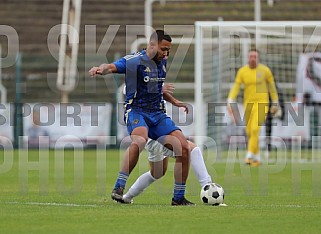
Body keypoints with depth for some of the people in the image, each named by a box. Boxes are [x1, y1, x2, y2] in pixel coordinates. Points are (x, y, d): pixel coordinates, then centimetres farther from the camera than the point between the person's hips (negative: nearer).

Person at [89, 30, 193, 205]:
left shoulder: (162, 62, 13)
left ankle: (179, 197, 3)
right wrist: (101, 69, -47)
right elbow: (112, 67, -27)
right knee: (140, 140, -37)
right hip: (136, 111, -7)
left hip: (158, 114, 7)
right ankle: (119, 188, -31)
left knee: (183, 147, -8)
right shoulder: (134, 60, -9)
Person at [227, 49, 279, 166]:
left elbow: (272, 86, 5)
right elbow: (236, 87, -3)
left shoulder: (265, 70, -5)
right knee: (249, 132, 9)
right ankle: (257, 157, 25)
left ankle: (250, 155, -16)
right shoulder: (242, 71, 0)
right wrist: (230, 102, -16)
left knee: (255, 129, -18)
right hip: (248, 104, 4)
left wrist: (275, 103, 7)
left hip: (261, 104, -4)